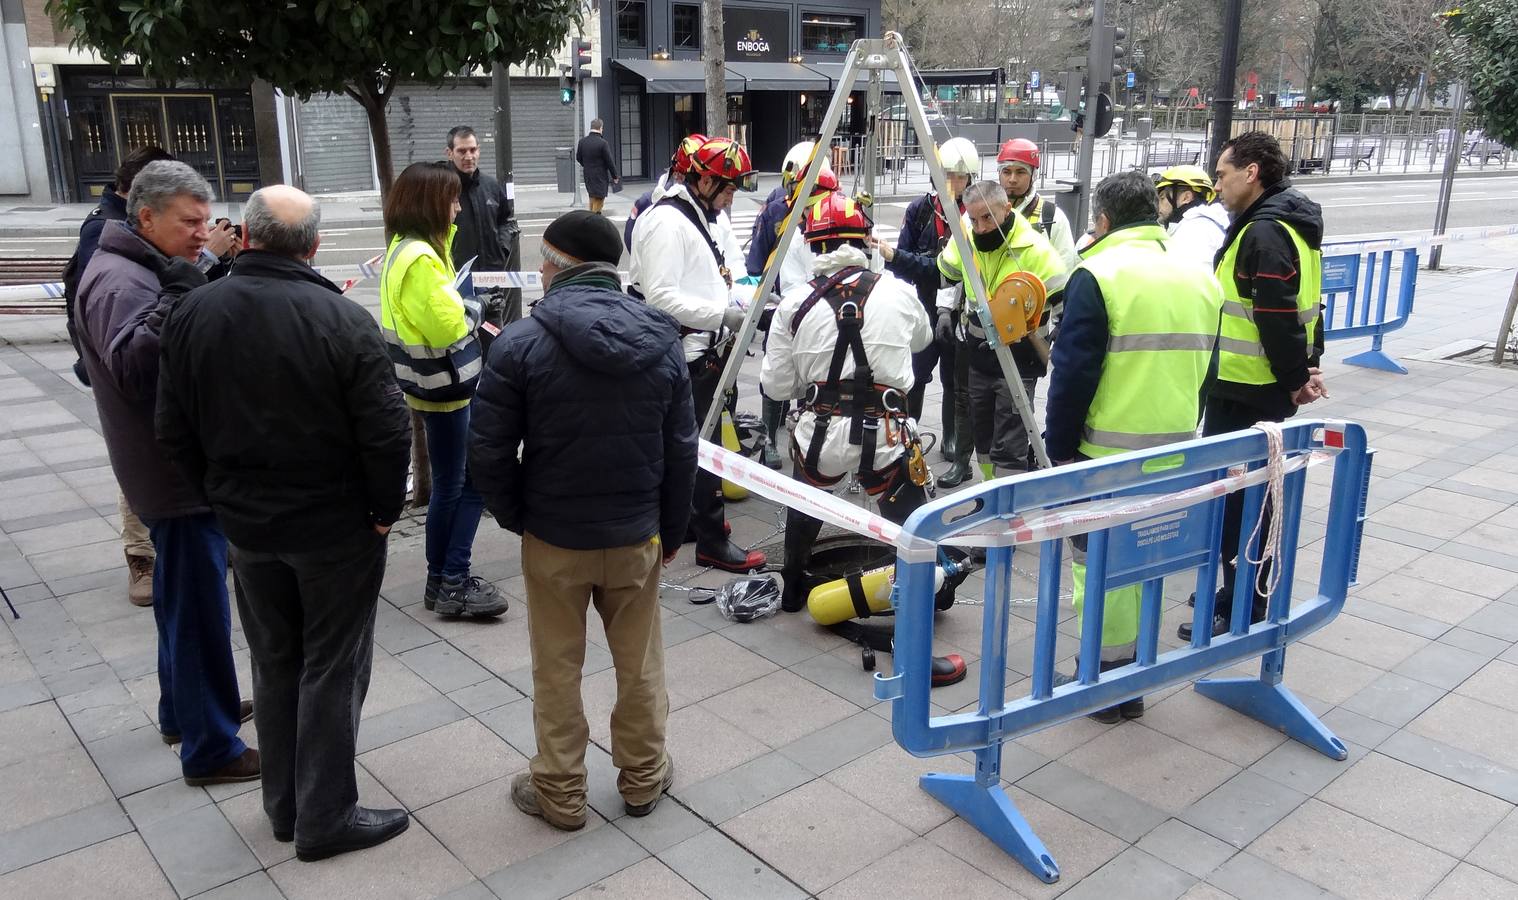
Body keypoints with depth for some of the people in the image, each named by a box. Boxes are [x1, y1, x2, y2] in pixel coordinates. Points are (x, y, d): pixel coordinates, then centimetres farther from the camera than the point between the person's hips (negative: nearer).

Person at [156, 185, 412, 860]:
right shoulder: (343, 320, -19)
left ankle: (283, 804, 33)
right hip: (335, 527, -4)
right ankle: (325, 818, 19)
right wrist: (384, 510, -6)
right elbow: (388, 433, -20)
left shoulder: (192, 314, -4)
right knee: (332, 670, 9)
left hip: (245, 523, 5)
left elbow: (175, 431, 2)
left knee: (274, 665, 20)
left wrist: (223, 493, 13)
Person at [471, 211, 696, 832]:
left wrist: (513, 516, 5)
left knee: (556, 669, 14)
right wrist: (672, 529, 10)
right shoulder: (660, 340, -4)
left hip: (554, 538, -3)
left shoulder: (522, 343, -16)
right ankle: (644, 778, 35)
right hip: (637, 535, 3)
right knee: (640, 663, 18)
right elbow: (681, 449, 0)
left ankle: (560, 792, 29)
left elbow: (489, 450, -13)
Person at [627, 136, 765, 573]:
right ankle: (712, 540, 6)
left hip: (706, 350, 10)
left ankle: (696, 515, 34)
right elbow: (661, 298, -25)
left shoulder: (706, 217, 14)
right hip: (685, 356, -10)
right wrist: (723, 313, -24)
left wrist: (742, 294, 7)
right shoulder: (666, 222, -18)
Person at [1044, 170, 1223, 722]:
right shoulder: (1199, 278, 10)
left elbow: (1073, 375, -15)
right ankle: (1133, 677, 29)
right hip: (1173, 453, 7)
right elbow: (1206, 371, 15)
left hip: (1107, 454, -7)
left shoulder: (1099, 275, -11)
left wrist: (1060, 448, -6)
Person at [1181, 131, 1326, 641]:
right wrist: (1305, 368, 15)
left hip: (1246, 393, -11)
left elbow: (1277, 316, -24)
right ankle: (1246, 592, 32)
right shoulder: (1287, 224, 14)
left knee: (1233, 495, -3)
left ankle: (1241, 608, 5)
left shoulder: (1264, 232, -19)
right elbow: (1303, 305, 18)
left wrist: (1295, 378, -15)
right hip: (1264, 387, 11)